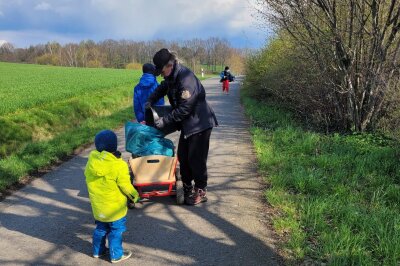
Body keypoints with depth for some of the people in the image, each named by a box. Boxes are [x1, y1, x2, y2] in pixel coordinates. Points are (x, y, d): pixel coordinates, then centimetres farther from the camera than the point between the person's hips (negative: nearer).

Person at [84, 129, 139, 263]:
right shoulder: (119, 165, -24)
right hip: (114, 206, -6)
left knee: (100, 228, 24)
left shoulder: (91, 162, -7)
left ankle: (98, 250, 37)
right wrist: (135, 196, 0)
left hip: (97, 204, 6)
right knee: (116, 230, 11)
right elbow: (126, 186, -18)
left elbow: (89, 180, 6)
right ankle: (116, 255, 21)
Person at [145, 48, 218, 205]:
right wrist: (150, 101, 8)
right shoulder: (172, 76, 2)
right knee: (182, 156, 13)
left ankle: (201, 192, 12)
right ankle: (187, 188, 27)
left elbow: (184, 109, -26)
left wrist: (165, 120, -21)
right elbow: (162, 88, 23)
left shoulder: (186, 79, -27)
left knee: (196, 159, -3)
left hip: (200, 123, -9)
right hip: (187, 123, 9)